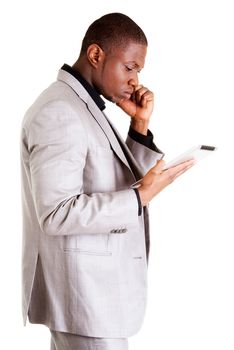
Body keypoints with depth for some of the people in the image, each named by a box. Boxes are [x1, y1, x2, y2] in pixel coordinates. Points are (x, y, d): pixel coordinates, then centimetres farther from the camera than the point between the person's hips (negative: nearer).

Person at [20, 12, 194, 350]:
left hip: (92, 287, 10)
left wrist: (140, 125, 2)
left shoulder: (86, 107, 14)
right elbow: (57, 214, -24)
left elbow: (124, 184, 13)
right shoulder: (58, 112, -17)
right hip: (84, 293, -10)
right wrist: (141, 197, -22)